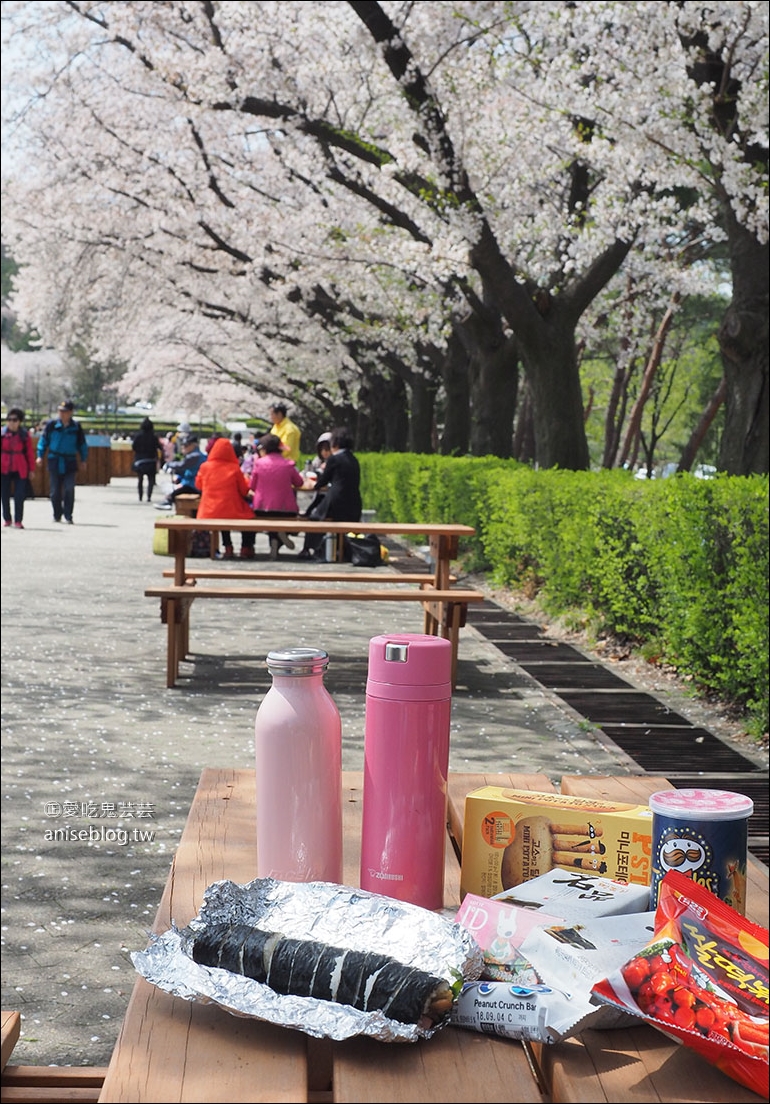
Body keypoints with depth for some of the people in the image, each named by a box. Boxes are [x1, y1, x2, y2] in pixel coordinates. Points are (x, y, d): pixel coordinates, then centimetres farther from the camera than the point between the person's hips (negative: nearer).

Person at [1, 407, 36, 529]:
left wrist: (31, 469, 2)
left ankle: (18, 521, 2)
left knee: (19, 496, -5)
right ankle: (7, 519, 21)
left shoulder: (25, 434, -1)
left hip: (20, 470, -1)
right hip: (5, 469, 1)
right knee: (5, 495, 8)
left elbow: (30, 452, 2)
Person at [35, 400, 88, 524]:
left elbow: (82, 444, 12)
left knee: (69, 489, -10)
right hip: (54, 461, 0)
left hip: (70, 462, 0)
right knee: (55, 490, 5)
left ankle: (68, 516, -2)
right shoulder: (52, 424, -1)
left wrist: (83, 460, 10)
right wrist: (40, 455, 0)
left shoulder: (76, 427, 2)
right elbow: (43, 439, 6)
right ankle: (57, 515, 20)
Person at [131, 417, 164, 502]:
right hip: (151, 461, -1)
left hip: (139, 461, 1)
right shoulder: (154, 436, -9)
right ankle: (149, 496, -10)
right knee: (151, 480, 4)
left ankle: (140, 497, 15)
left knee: (140, 479, 14)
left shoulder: (137, 436, -7)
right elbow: (160, 448, -9)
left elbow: (133, 447, -6)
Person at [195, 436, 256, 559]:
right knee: (249, 517, 26)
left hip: (209, 514, 3)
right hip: (232, 513, -3)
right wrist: (246, 480, 21)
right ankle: (246, 549, 22)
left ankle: (227, 548, 31)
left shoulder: (205, 467, -3)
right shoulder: (234, 468, -7)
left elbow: (198, 485, 15)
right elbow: (244, 491, 2)